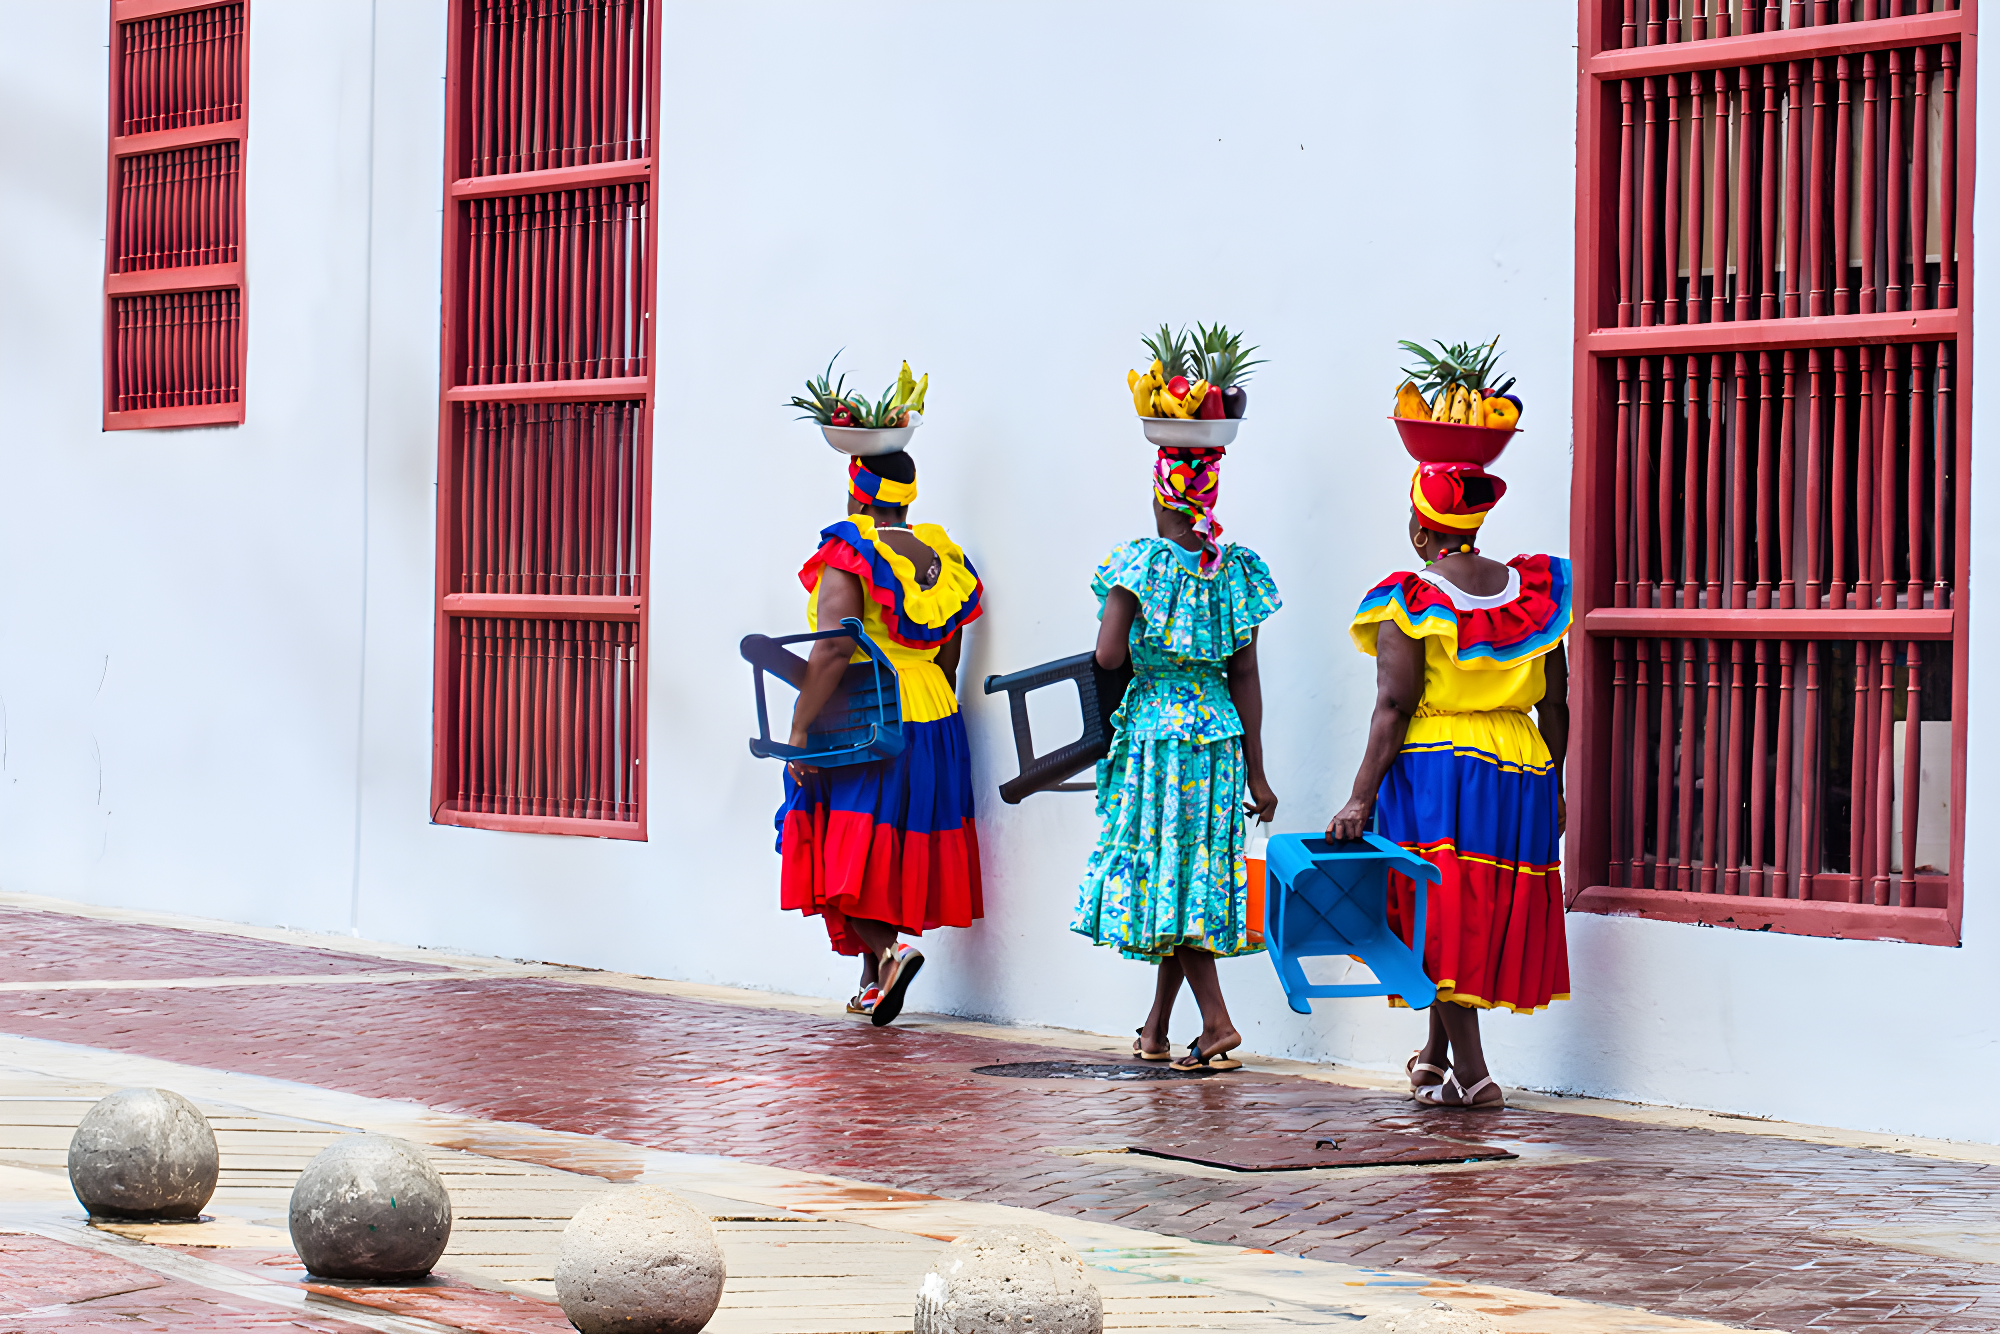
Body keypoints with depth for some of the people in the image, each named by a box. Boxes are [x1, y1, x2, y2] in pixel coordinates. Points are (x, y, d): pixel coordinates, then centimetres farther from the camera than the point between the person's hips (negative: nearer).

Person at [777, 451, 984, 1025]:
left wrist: (798, 729, -20)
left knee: (845, 856, -1)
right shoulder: (941, 554, 8)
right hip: (934, 718, 7)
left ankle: (888, 950, -22)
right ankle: (875, 980, 20)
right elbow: (949, 657, 12)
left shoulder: (849, 553, -12)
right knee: (896, 849, 15)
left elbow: (834, 649, -23)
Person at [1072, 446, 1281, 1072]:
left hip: (1154, 735, -5)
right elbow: (1246, 678, 4)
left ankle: (1217, 1022, -12)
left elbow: (1108, 656, -17)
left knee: (1159, 875, -1)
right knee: (1194, 877, 11)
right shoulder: (1237, 571, 4)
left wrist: (1110, 615, 7)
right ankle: (1156, 1027, 20)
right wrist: (1255, 774, 7)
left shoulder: (1139, 563, -10)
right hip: (1219, 737, 5)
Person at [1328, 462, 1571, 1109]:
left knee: (1444, 916, 1)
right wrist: (1551, 783, 18)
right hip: (1520, 765, 5)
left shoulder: (1411, 600, -9)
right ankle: (1435, 1055, 26)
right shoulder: (1532, 588, 5)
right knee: (1489, 913, 15)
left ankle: (1470, 1071, -3)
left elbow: (1394, 707, -14)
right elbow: (1555, 702, 7)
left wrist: (1361, 798, -13)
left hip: (1433, 765, -5)